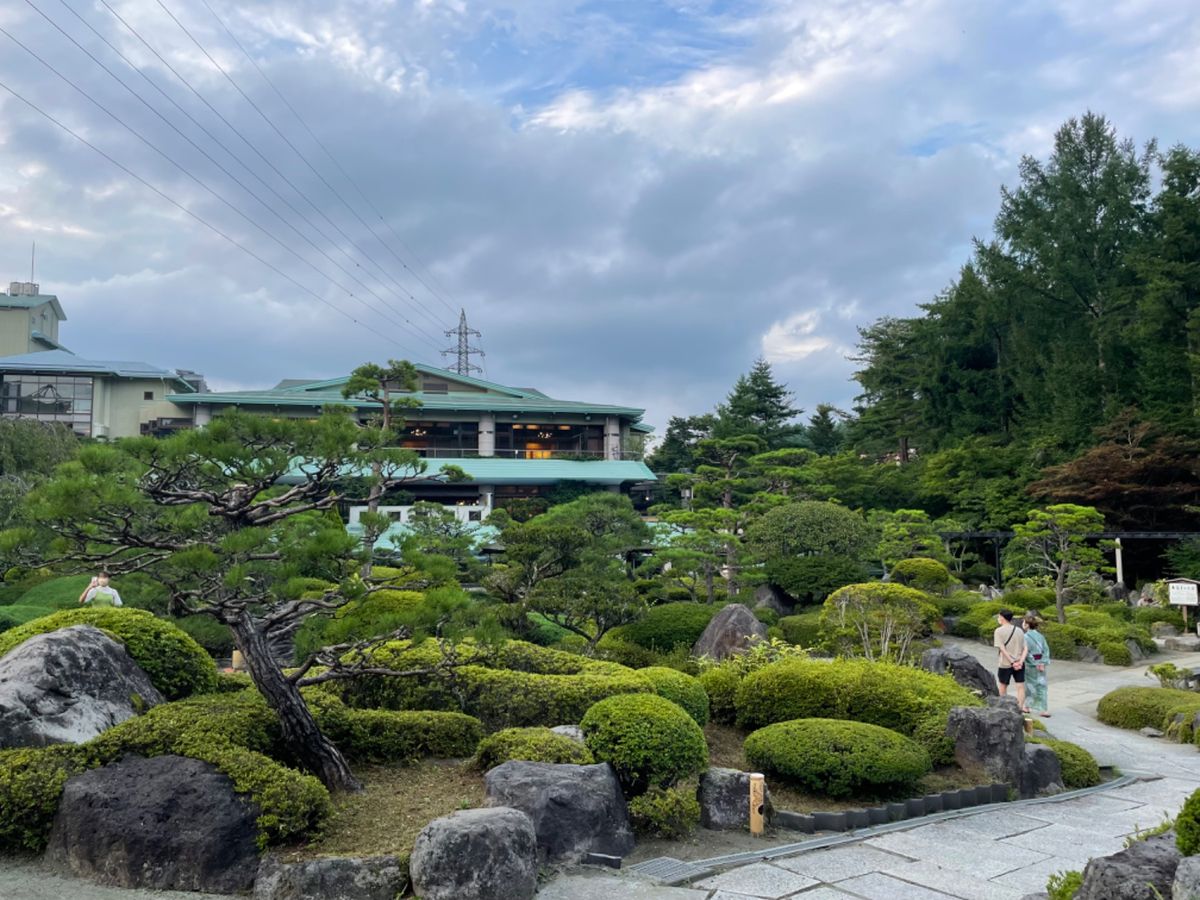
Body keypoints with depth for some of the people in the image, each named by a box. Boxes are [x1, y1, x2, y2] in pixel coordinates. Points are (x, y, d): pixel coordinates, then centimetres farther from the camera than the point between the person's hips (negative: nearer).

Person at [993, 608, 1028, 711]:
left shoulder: (999, 631, -7)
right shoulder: (1019, 630, 8)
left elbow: (1002, 649, -14)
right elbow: (1025, 648, 2)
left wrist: (1012, 662, -13)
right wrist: (1020, 661, -7)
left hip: (1005, 664, -3)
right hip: (1019, 664, 3)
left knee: (1003, 686, 14)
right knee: (1021, 686, 5)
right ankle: (1020, 707, -2)